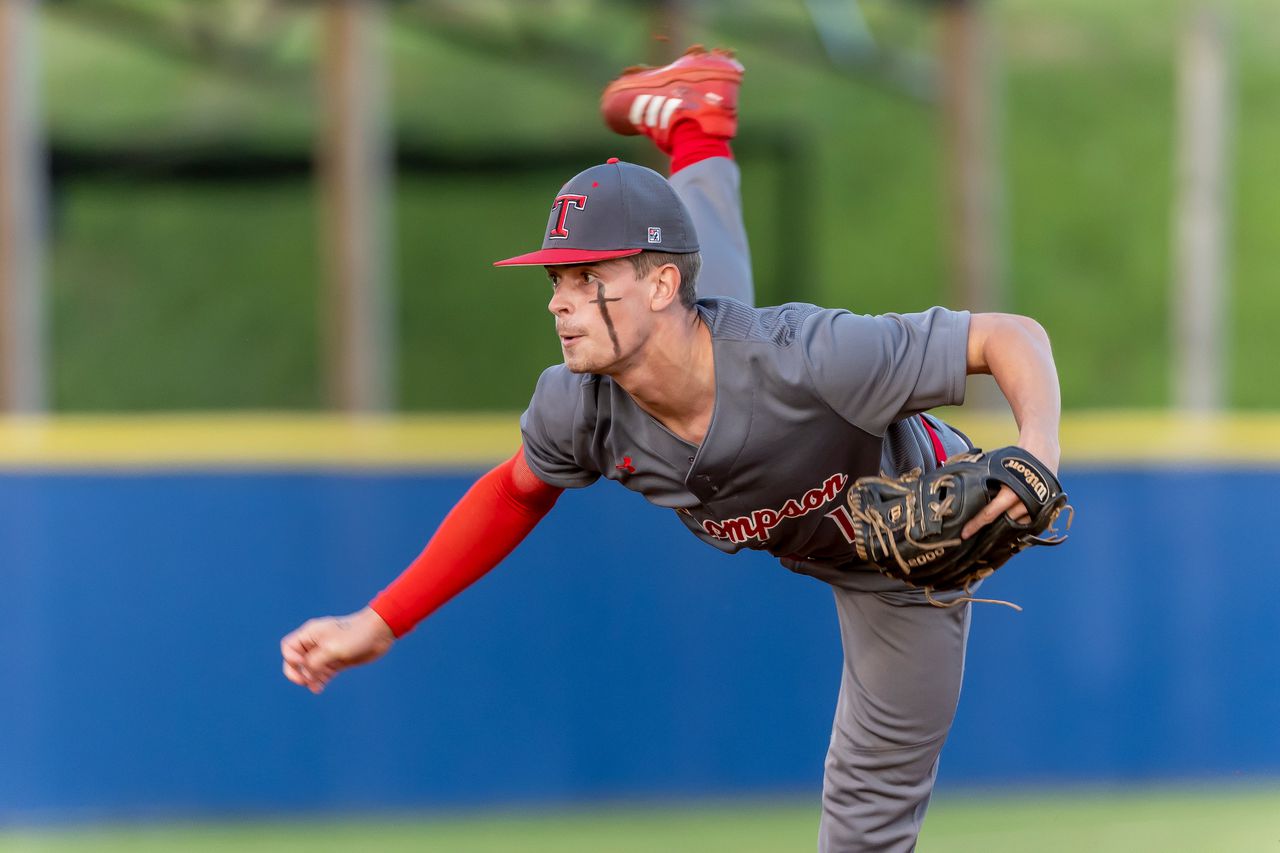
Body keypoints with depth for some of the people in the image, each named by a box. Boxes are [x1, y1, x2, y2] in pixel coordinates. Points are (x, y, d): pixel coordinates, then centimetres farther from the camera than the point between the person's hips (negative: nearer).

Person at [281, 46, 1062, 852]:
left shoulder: (807, 360, -48)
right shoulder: (579, 408, -31)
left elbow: (1013, 336, -44)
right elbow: (517, 493, -9)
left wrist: (1039, 452, -64)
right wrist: (376, 625, -13)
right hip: (793, 535, 4)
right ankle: (699, 140, 45)